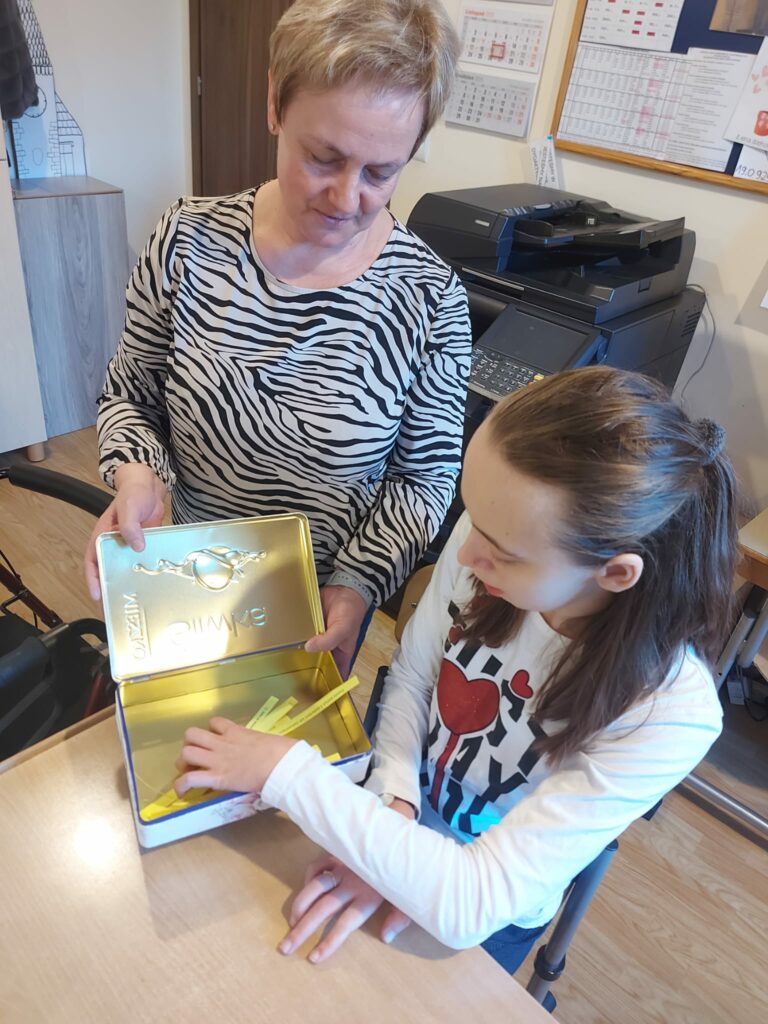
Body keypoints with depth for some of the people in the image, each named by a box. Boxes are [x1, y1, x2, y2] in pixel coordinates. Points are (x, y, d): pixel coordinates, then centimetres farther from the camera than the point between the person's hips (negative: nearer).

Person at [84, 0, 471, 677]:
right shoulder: (191, 240, -14)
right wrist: (135, 472, -23)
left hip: (324, 605, -1)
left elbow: (426, 475, -10)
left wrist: (359, 584, -22)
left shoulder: (429, 295, -18)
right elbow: (129, 396, -2)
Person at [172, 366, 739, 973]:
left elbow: (471, 904, -32)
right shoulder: (494, 536, -24)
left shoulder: (669, 716, -33)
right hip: (398, 828, 3)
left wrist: (285, 770, -32)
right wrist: (390, 809, -22)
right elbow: (410, 677, -8)